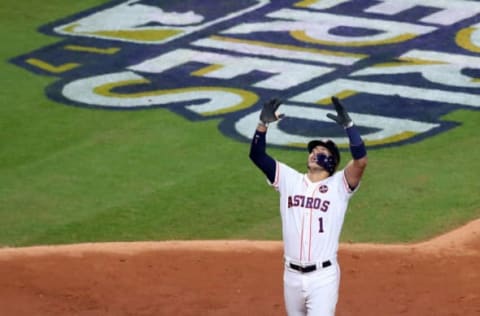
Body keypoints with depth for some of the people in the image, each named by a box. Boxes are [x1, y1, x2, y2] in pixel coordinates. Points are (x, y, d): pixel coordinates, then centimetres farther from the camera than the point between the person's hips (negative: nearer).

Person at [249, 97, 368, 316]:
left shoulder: (339, 185, -2)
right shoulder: (289, 180, 9)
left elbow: (360, 160, -19)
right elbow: (257, 155, 1)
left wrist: (347, 124, -23)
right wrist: (263, 124, -13)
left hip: (323, 276, -5)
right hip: (292, 275, 5)